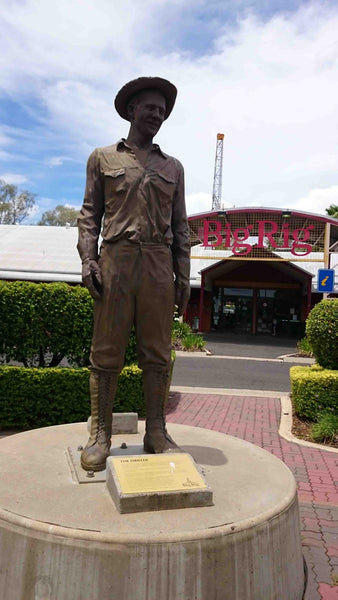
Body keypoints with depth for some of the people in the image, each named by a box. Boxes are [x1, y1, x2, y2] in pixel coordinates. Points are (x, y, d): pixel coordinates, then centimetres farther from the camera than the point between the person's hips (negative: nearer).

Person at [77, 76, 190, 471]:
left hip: (159, 265, 2)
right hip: (115, 260, -2)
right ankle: (100, 435, 5)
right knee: (107, 351, -3)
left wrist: (183, 275, 6)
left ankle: (156, 432, 9)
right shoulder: (103, 158, 15)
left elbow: (180, 226, 16)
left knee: (157, 352, 1)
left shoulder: (172, 167, 21)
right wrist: (88, 259, -7)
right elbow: (89, 214, 9)